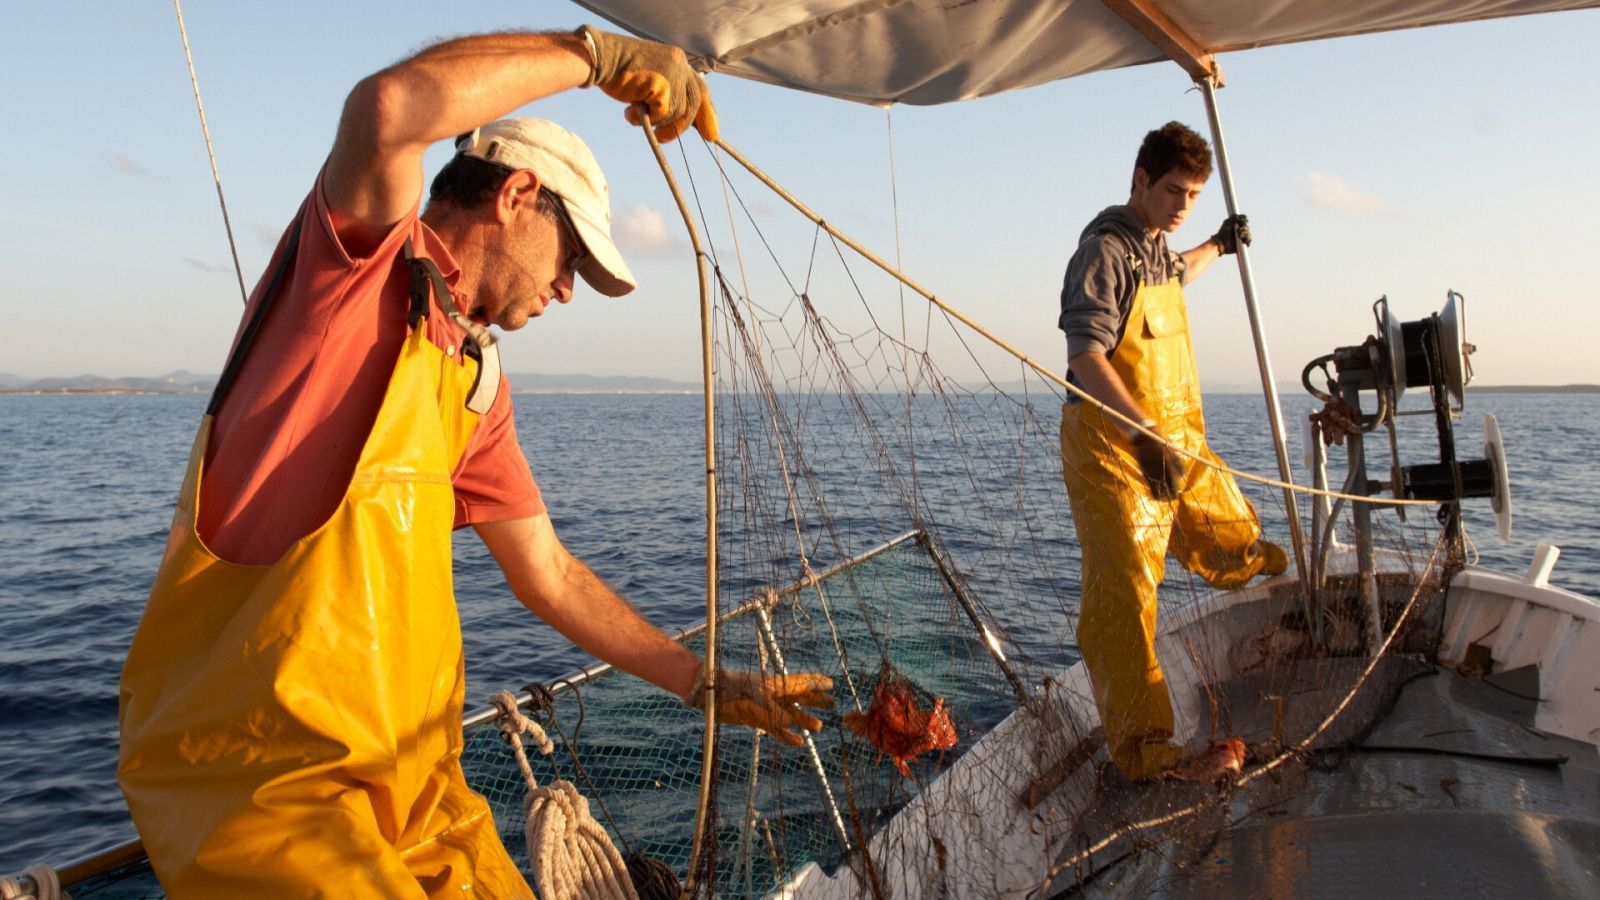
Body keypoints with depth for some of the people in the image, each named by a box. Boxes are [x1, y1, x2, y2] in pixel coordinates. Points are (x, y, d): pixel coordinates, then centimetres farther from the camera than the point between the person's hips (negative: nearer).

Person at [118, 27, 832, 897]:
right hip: (252, 771, -8)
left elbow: (550, 576, 16)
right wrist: (595, 52, -18)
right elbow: (389, 107, -31)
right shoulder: (359, 259, -7)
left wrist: (708, 685, 17)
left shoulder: (477, 382, 14)